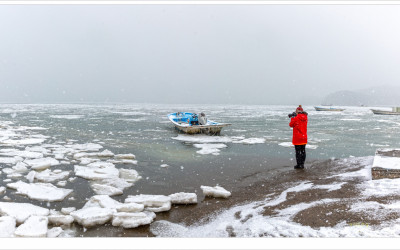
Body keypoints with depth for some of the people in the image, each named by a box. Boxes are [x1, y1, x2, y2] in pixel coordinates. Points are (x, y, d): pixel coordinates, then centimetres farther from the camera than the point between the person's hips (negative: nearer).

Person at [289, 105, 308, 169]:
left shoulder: (296, 118, -16)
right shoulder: (305, 118, 2)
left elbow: (291, 125, -2)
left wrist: (292, 118, 11)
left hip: (297, 138, -6)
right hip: (304, 137, 6)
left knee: (298, 151, 1)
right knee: (303, 151, 12)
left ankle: (299, 165, 4)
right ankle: (302, 164, 18)